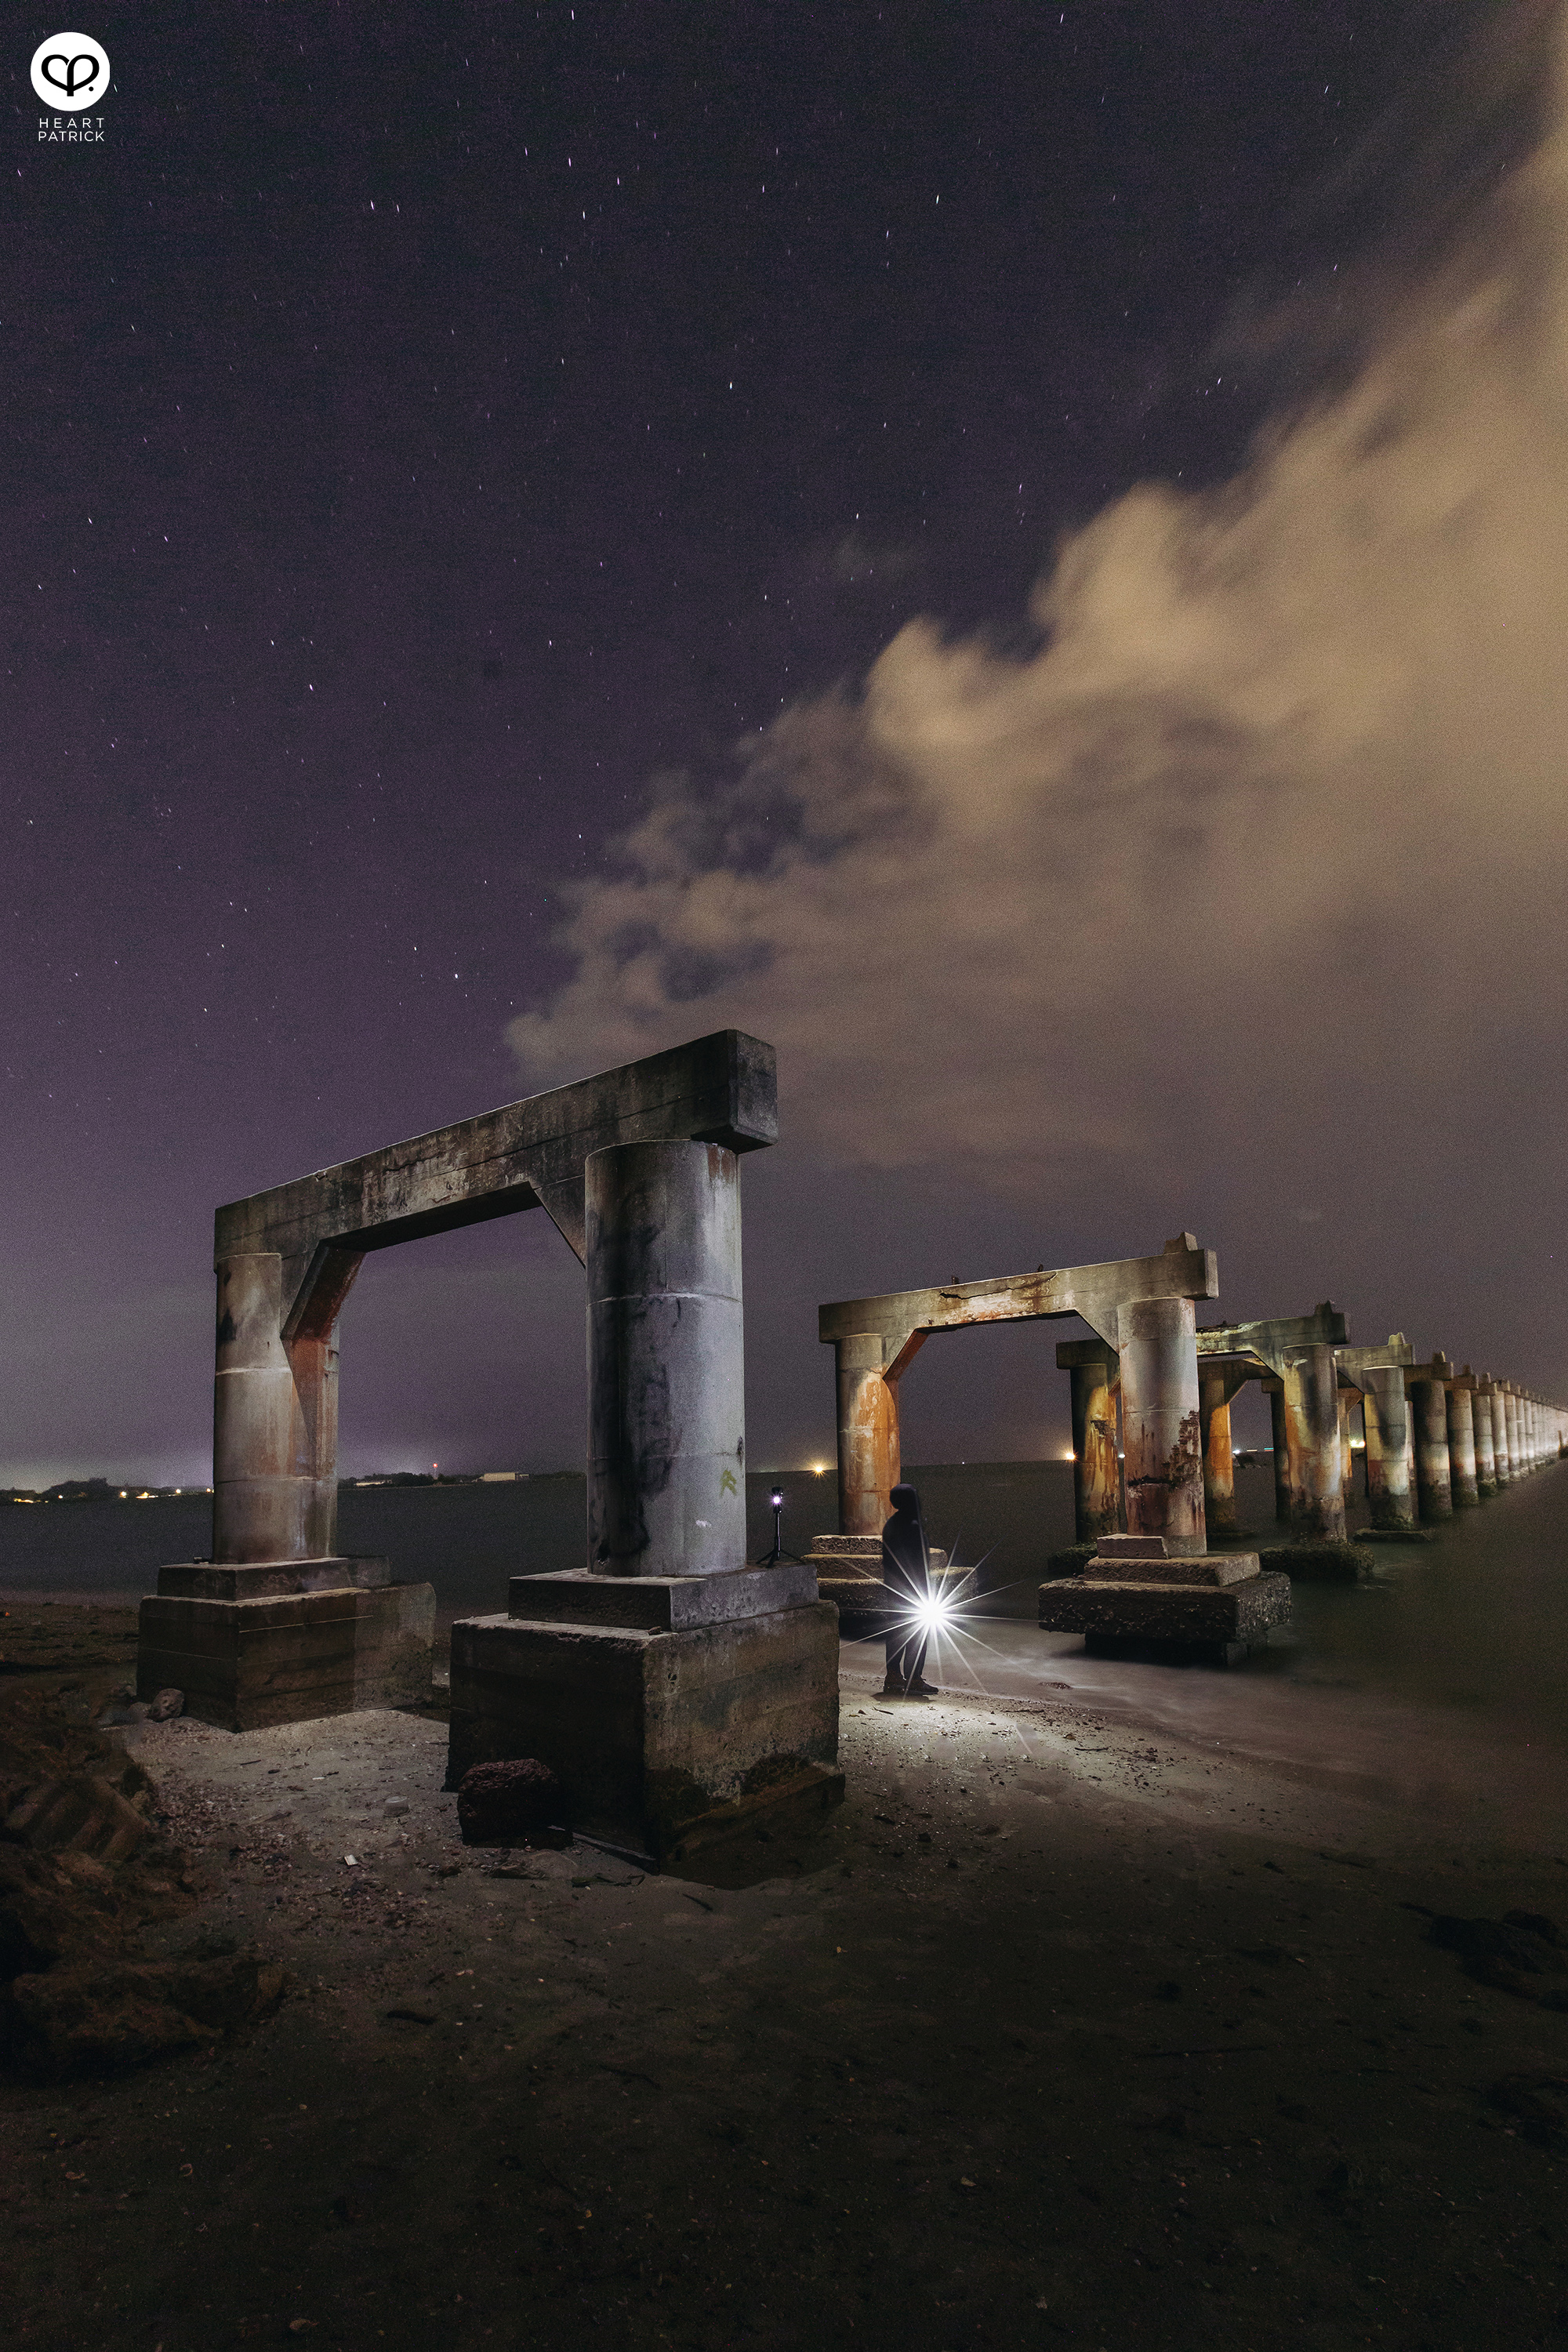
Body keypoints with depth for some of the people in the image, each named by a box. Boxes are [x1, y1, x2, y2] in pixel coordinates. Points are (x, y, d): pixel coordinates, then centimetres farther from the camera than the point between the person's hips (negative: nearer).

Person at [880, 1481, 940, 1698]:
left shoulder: (891, 1525, 8)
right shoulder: (913, 1527, -19)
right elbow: (919, 1562, -20)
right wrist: (925, 1588, -14)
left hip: (895, 1586, 9)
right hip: (914, 1588, -9)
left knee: (897, 1629, 13)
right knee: (917, 1632, -1)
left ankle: (893, 1676, 18)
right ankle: (913, 1679, 2)